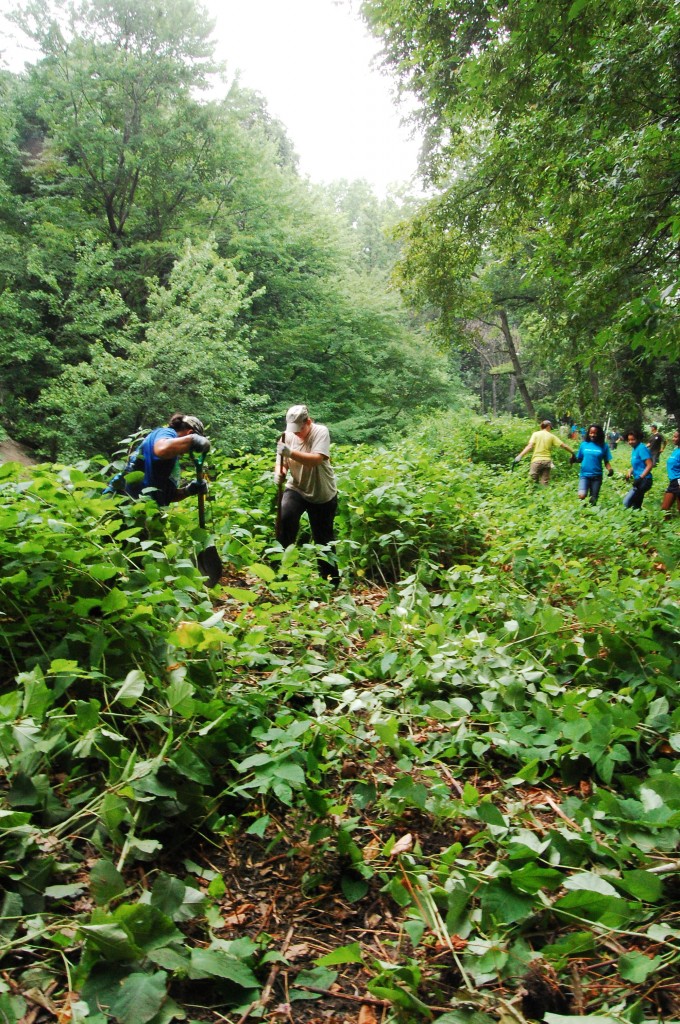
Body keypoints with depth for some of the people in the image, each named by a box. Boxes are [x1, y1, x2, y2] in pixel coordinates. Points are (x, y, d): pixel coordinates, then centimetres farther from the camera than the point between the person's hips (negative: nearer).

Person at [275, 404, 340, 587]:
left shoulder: (321, 432, -16)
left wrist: (291, 453, -44)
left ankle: (332, 580, 25)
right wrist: (280, 473, -24)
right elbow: (283, 463, 0)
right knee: (285, 517, -29)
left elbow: (316, 460, -31)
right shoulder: (288, 436, -5)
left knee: (324, 539, 7)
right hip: (296, 489, 2)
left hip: (322, 495, -2)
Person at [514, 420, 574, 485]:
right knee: (544, 484, 4)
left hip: (536, 461, -2)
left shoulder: (536, 434, 3)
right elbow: (564, 446, 7)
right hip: (547, 461, 2)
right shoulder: (551, 436, 8)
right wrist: (573, 452, 19)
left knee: (534, 482, 2)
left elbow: (529, 446, -11)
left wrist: (520, 455, -16)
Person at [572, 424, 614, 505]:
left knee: (593, 500, 8)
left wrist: (610, 469, -15)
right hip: (584, 475, 0)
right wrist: (574, 459, -14)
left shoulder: (603, 446, 0)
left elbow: (606, 461, 4)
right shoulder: (584, 444, 2)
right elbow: (579, 459, 8)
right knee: (582, 495, -24)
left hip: (597, 476, 1)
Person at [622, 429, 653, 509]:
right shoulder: (635, 449, 13)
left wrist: (640, 478, -24)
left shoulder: (642, 448, -14)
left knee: (627, 502, -18)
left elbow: (649, 465, -19)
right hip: (639, 481, 10)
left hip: (644, 480, -10)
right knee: (636, 505, 14)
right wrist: (630, 471, 5)